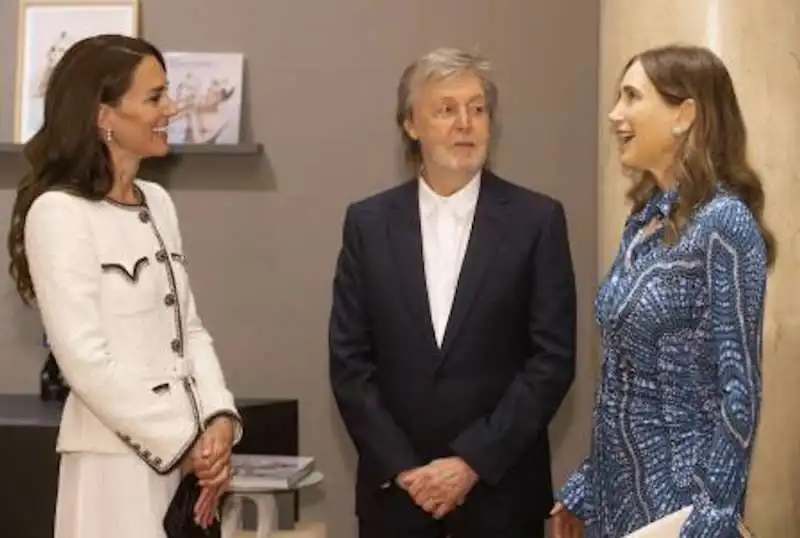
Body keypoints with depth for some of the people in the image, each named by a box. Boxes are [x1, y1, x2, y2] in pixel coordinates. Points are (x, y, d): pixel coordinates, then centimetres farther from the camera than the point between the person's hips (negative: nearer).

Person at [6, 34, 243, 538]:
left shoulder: (158, 202, 11)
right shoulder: (60, 212, -12)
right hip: (120, 462, -7)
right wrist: (183, 443, -13)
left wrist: (218, 421, -5)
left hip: (192, 456, 7)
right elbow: (85, 359, -16)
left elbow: (190, 328, 11)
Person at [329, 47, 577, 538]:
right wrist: (401, 467, -8)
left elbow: (553, 359, -6)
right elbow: (349, 362, 1)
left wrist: (473, 461, -12)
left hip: (500, 486, -1)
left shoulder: (537, 219, -2)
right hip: (395, 486, 1)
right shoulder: (368, 222, 3)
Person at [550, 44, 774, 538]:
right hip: (617, 483, 8)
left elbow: (738, 391, -17)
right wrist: (586, 486, 15)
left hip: (677, 491, -8)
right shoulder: (645, 218, 8)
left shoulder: (723, 222, -16)